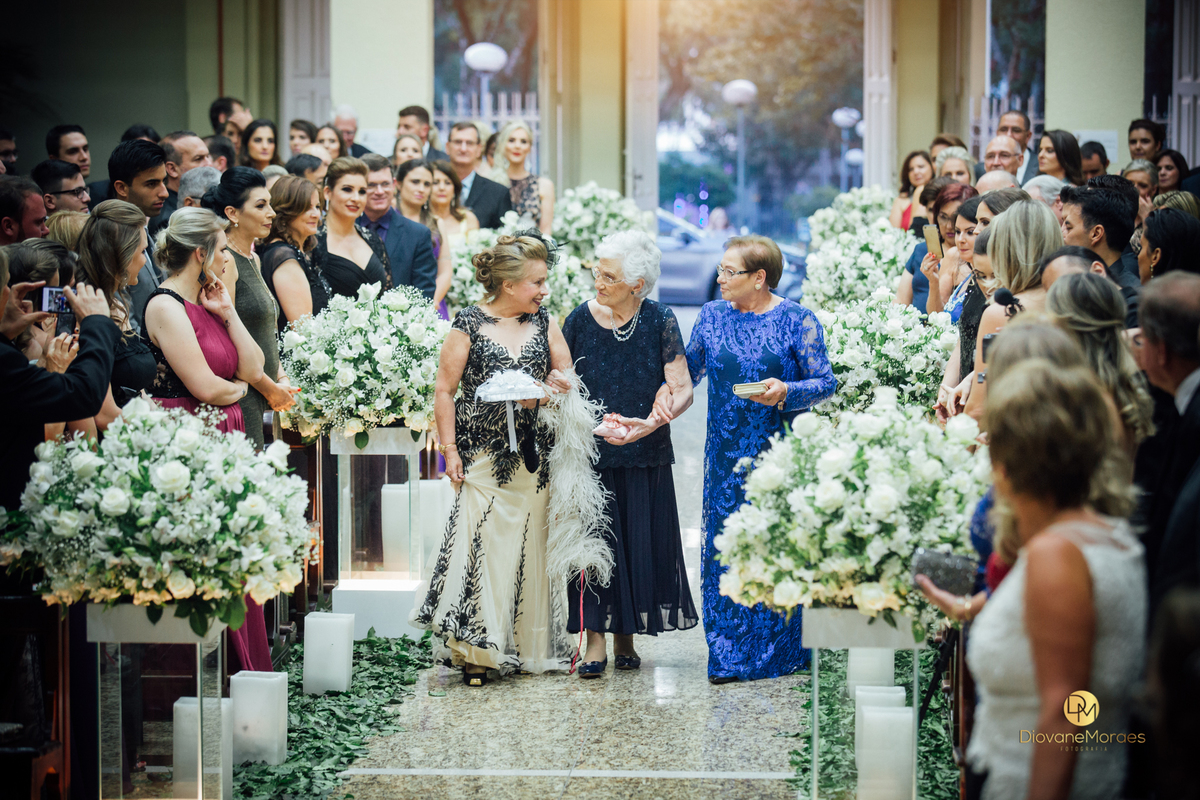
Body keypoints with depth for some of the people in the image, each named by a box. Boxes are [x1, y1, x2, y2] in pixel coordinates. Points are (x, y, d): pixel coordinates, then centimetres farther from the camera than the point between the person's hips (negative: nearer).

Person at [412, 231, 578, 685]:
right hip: (484, 456, -5)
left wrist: (560, 385, -7)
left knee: (530, 548, 6)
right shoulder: (469, 325, -4)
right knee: (484, 545, -9)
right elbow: (445, 391, -3)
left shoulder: (544, 323, 10)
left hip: (535, 457, 5)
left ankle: (527, 646, 16)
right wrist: (449, 450, -9)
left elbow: (565, 373, 18)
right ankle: (476, 651, -3)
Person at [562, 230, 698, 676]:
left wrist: (653, 422, -24)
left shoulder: (660, 323, -4)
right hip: (590, 453, 0)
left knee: (639, 542, 4)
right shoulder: (582, 319, -1)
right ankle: (595, 640, 1)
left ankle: (626, 636, 17)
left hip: (644, 456, 0)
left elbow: (683, 390, -8)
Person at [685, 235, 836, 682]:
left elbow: (826, 383, -4)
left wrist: (786, 392, -20)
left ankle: (778, 652, 11)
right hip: (727, 454, 3)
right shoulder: (712, 317, 8)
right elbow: (686, 374, 16)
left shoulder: (796, 321, -3)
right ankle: (728, 657, 8)